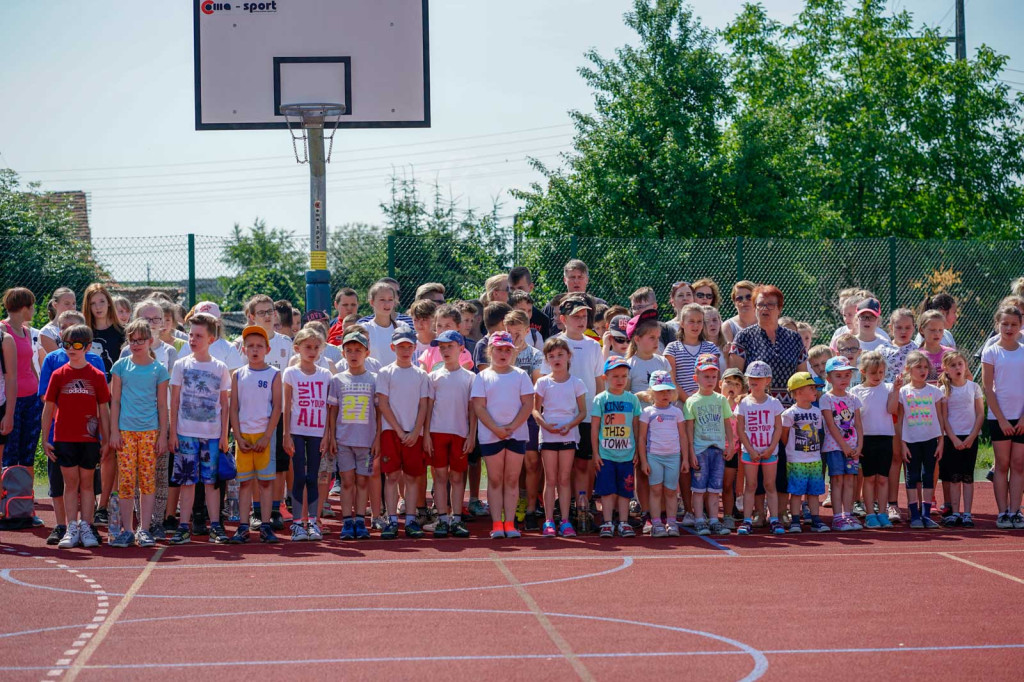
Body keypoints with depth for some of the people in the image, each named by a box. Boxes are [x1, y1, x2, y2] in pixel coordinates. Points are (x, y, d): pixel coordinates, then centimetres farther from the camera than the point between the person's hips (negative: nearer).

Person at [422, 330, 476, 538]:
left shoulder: (469, 377, 7)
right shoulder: (434, 376, 7)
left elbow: (473, 409, 6)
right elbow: (428, 406, 6)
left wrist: (471, 435, -1)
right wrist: (426, 434, -1)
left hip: (460, 433, 0)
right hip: (438, 431, 0)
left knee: (457, 476, 3)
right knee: (440, 475, -1)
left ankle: (456, 519, 5)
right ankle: (443, 519, 1)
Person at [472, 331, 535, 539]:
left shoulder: (520, 375, 7)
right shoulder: (483, 377, 5)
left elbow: (528, 404, 1)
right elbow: (479, 407, -3)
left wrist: (512, 427, -11)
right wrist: (496, 429, -14)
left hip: (516, 434, 1)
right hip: (491, 435, -1)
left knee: (512, 479, 2)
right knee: (495, 479, 2)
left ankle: (509, 523, 3)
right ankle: (496, 524, 3)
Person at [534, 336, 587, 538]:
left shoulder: (576, 383, 3)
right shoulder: (543, 383, 3)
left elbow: (583, 411, 3)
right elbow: (535, 409, 2)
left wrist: (570, 425, -14)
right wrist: (544, 423, -17)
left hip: (569, 435, 0)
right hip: (548, 435, 0)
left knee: (565, 478, 3)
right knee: (550, 479, 1)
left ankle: (565, 521, 4)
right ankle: (549, 521, 2)